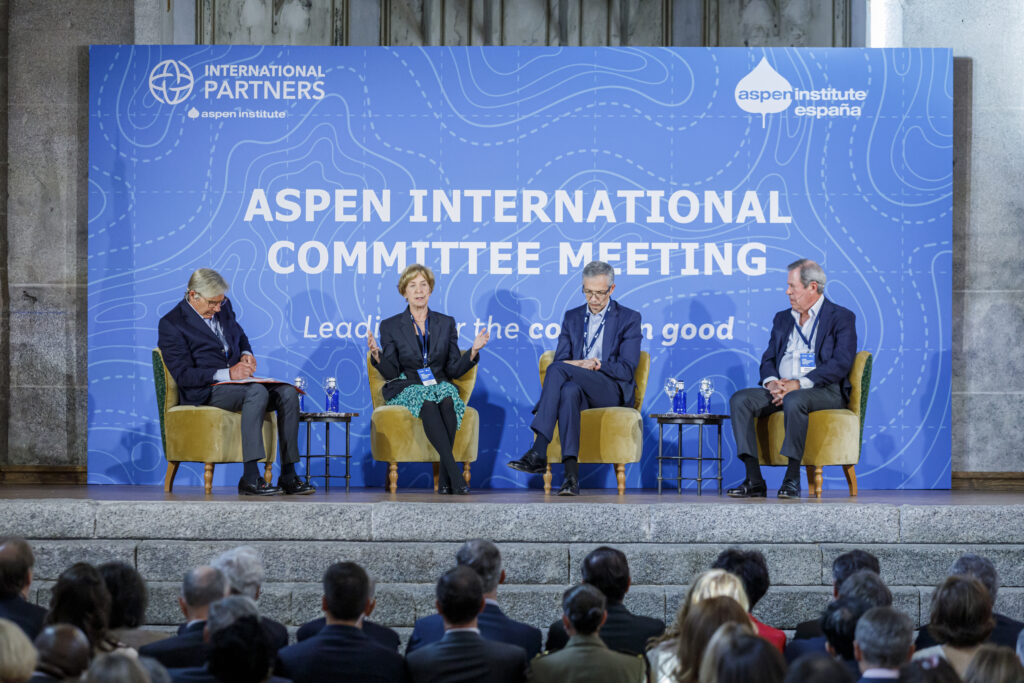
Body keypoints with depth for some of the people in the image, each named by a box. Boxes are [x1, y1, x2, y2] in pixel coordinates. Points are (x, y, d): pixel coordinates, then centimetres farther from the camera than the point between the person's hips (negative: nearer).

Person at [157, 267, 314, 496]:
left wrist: (246, 354, 5)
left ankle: (288, 475, -18)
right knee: (258, 392, -35)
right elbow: (183, 375, -16)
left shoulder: (224, 308, 12)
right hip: (204, 392, -7)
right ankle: (250, 478, -39)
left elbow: (241, 338, 30)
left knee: (288, 393, -18)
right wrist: (227, 374, -22)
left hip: (236, 382, 7)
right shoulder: (171, 324, -9)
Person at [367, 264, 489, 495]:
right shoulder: (390, 326, 6)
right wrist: (377, 355, -20)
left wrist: (473, 351, -9)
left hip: (438, 384, 2)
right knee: (428, 404, -37)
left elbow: (454, 370, 7)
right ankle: (455, 474, -43)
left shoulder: (446, 323, 12)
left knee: (447, 401, -35)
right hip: (405, 387, -2)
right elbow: (391, 373, -1)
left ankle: (444, 479, -34)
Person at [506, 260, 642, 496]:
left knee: (557, 369, -31)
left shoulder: (629, 318, 5)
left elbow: (627, 370, -3)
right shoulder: (572, 317, 19)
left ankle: (538, 452, -42)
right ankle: (571, 474, -49)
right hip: (580, 389, 4)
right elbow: (561, 360, 10)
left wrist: (596, 365, -18)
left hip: (613, 392, -4)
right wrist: (579, 365, -13)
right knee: (569, 391, -37)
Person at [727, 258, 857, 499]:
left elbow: (841, 363, -11)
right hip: (781, 389, 6)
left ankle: (793, 479, -34)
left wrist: (799, 384, -20)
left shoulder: (841, 318, 2)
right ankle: (754, 481, -26)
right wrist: (771, 381, -8)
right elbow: (768, 359, 17)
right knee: (740, 400, -20)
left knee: (794, 400, -39)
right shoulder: (782, 319, 22)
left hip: (825, 391, -6)